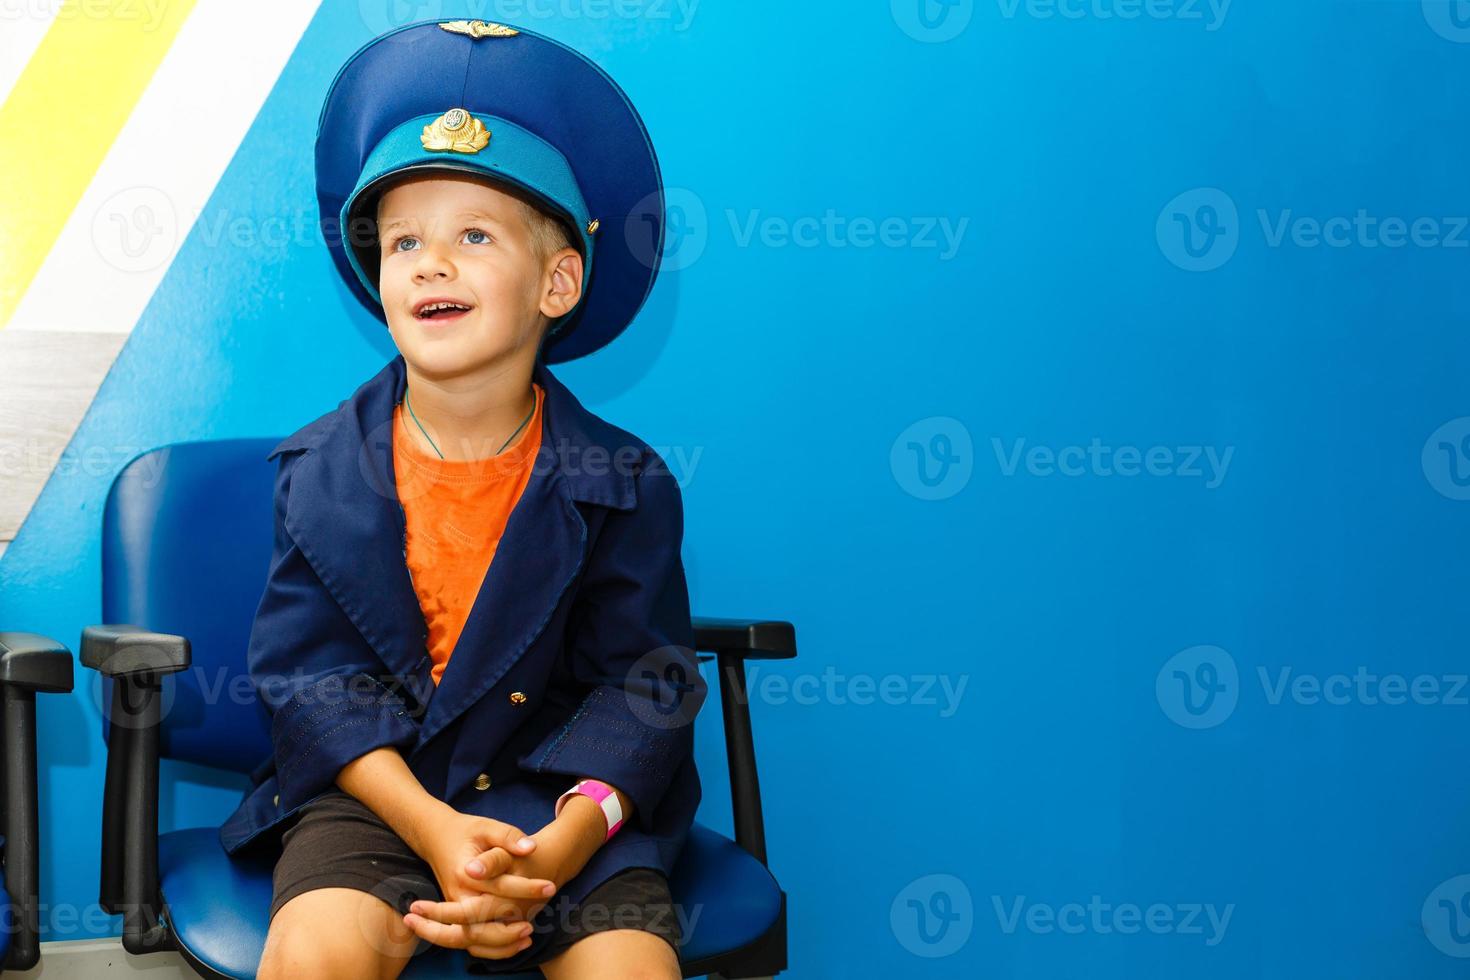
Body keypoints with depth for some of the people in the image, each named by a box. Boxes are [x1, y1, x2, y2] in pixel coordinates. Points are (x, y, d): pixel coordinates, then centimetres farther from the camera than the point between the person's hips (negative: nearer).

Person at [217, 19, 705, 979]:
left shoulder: (622, 484, -3)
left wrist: (556, 850, -21)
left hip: (559, 796, 0)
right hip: (374, 786, 1)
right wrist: (432, 829, -17)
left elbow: (643, 684, -4)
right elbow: (311, 673, -2)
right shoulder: (321, 470, 0)